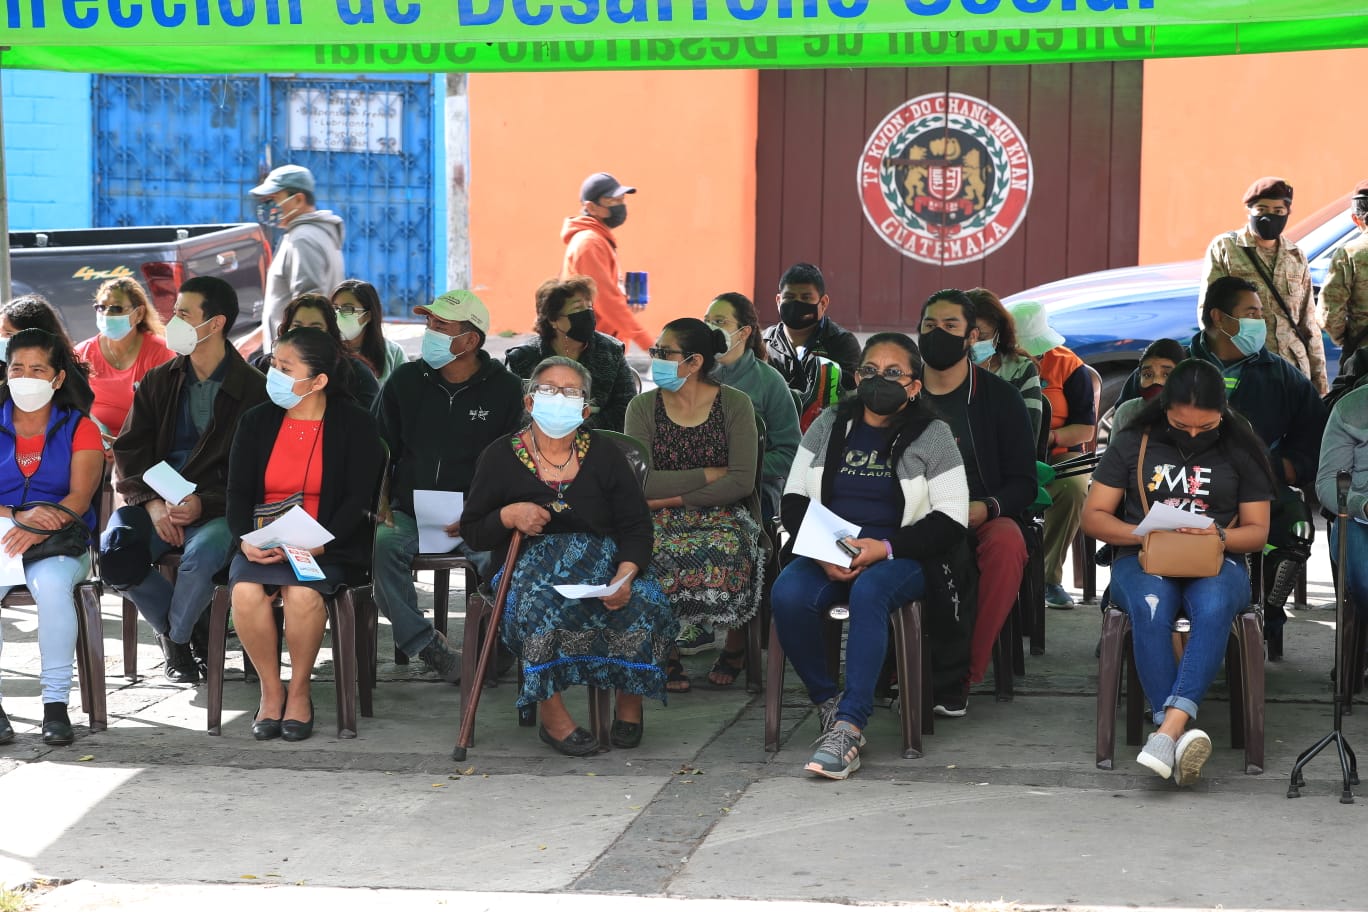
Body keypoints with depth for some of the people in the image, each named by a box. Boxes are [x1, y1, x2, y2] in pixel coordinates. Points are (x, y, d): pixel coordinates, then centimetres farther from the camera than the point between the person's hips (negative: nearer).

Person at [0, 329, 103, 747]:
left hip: (60, 546, -1)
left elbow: (80, 497, -7)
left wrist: (35, 532, -25)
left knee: (51, 582, -36)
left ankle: (56, 704, -26)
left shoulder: (79, 429, 7)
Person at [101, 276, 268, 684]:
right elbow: (130, 450, 8)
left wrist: (203, 504, -20)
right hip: (155, 502, 4)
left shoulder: (253, 389, -1)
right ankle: (194, 628, 1)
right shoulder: (159, 381, 14)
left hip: (217, 508, -4)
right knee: (113, 553, -25)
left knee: (200, 555, -36)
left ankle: (175, 637, -2)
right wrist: (152, 502, -11)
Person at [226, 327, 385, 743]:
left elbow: (357, 500, -7)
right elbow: (237, 492, 7)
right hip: (262, 545, 3)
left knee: (302, 593, -34)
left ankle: (299, 691, -10)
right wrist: (245, 540, -13)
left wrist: (316, 545, -21)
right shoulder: (257, 421, 10)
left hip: (329, 548, -3)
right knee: (246, 590, -29)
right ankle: (271, 689, -9)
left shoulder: (355, 425, 0)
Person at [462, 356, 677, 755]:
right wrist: (508, 516, -12)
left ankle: (630, 704, -7)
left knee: (642, 601, -30)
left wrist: (625, 574, -18)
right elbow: (471, 531, 9)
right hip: (530, 564, -1)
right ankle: (552, 716, -26)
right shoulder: (501, 457, 6)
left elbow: (636, 526, 1)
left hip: (604, 561, 1)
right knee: (541, 602, -37)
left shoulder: (604, 456, 8)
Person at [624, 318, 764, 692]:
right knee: (658, 553, -34)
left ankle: (735, 646, -6)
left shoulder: (735, 404, 1)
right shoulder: (643, 407, 5)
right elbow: (640, 482, -8)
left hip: (722, 515, -1)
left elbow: (741, 481, -9)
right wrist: (709, 475, -10)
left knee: (728, 550, -35)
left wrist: (676, 497, -12)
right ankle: (665, 651, -12)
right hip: (661, 520, 1)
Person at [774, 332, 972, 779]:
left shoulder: (932, 436, 3)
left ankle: (849, 726, -40)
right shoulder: (828, 426, 13)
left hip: (900, 557, -3)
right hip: (827, 554, 3)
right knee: (787, 595, -30)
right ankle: (827, 702, -11)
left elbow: (950, 522, -3)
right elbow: (794, 499, 11)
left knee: (869, 591, -38)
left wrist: (885, 548, -17)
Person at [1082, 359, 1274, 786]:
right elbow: (1093, 516, 5)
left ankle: (1168, 729, -49)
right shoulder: (1132, 444, 7)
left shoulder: (1240, 451, 9)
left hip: (1217, 562, 0)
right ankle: (1181, 736, -43)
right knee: (1150, 608, -38)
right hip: (1141, 559, 0)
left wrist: (1220, 536, -13)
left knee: (1213, 608, -38)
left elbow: (1257, 531, 10)